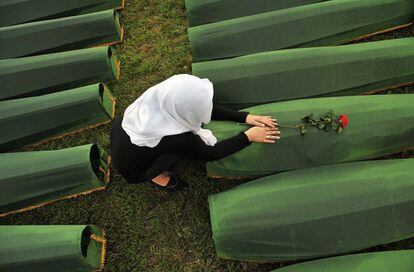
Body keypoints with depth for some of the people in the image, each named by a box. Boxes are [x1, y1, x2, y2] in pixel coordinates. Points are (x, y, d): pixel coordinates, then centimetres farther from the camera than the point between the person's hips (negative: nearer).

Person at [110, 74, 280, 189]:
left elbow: (208, 110, -10)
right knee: (184, 144, -18)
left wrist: (245, 117, -10)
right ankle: (152, 174, 5)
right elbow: (209, 154, -19)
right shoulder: (174, 137, -38)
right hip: (129, 166, -5)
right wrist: (248, 136, -17)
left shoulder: (163, 94, -23)